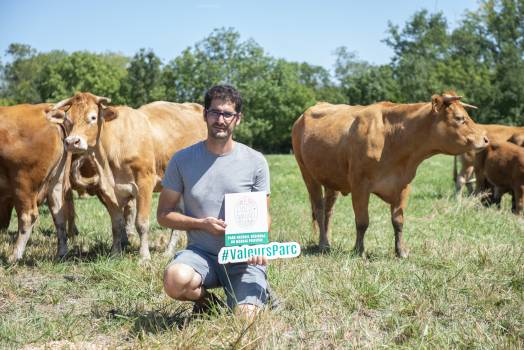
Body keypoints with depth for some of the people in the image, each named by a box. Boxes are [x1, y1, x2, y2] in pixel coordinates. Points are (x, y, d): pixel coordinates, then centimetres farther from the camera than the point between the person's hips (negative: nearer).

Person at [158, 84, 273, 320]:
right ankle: (206, 299, 4)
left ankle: (258, 293, 17)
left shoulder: (255, 162, 0)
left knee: (244, 318, -21)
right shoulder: (182, 160, 0)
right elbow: (164, 214, 3)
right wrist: (201, 224, -14)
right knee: (175, 280, -33)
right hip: (201, 253, 0)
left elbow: (264, 215, 6)